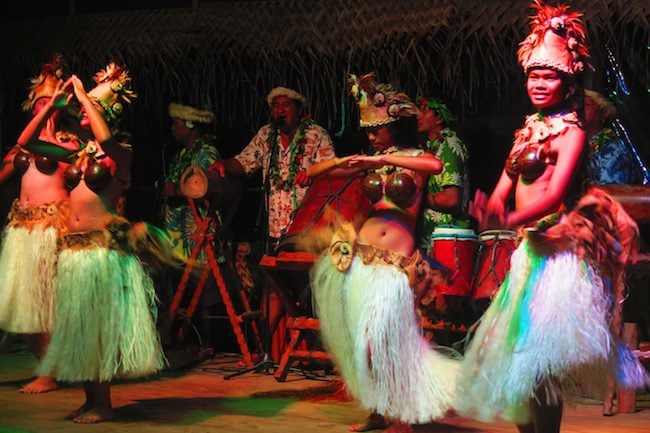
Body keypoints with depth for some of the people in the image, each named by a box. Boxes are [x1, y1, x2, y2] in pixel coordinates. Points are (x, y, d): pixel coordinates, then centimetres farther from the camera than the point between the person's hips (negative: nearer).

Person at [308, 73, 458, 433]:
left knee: (384, 340, -10)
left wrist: (383, 160, -26)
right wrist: (342, 162, -6)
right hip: (358, 259, 5)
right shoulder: (368, 161, 12)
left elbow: (437, 165, -25)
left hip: (394, 265, -4)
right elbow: (311, 173, 12)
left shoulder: (414, 157, 1)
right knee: (363, 340, 7)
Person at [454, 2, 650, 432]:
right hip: (529, 250, 8)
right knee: (520, 353, 11)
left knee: (541, 357, -8)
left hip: (558, 249, -8)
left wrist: (510, 220, -36)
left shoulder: (571, 132, -6)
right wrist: (490, 212, -13)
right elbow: (502, 191, 10)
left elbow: (555, 194, -20)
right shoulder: (528, 131, 15)